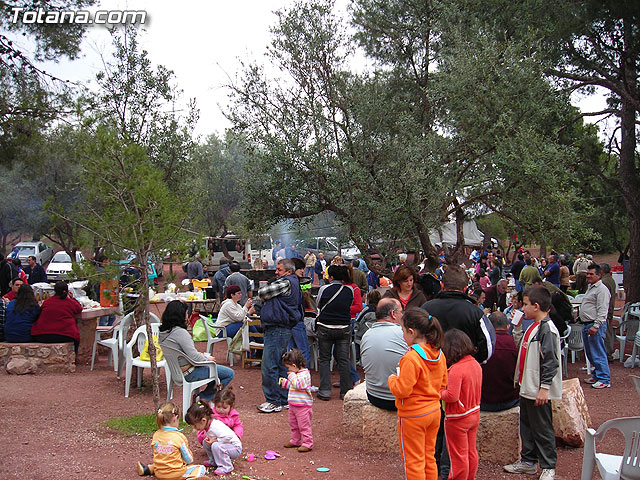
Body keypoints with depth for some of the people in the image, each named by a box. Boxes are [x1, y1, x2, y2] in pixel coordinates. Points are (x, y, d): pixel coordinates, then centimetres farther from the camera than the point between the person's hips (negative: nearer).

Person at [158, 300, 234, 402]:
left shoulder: (162, 332, 1)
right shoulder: (180, 332, -26)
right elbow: (194, 358, -25)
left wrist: (200, 355, 9)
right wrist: (207, 359, -6)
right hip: (188, 373, -10)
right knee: (229, 373, -2)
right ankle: (205, 397, 11)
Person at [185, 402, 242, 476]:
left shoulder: (215, 427, -31)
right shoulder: (208, 425, -2)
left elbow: (228, 436, -37)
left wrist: (215, 440, -29)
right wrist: (209, 439, -3)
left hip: (236, 448, -10)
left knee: (216, 446, -33)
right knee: (205, 442, 4)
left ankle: (227, 467, -19)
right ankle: (213, 462, 17)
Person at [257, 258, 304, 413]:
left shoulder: (286, 282, -12)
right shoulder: (293, 283, 20)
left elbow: (262, 293, -11)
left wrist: (264, 296, 9)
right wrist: (267, 298, 2)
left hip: (277, 330, -11)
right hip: (283, 329, 11)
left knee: (269, 366, -8)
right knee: (280, 365, 15)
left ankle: (273, 401, -2)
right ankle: (284, 399, 21)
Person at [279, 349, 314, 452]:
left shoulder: (304, 374, -19)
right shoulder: (296, 374, 13)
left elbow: (298, 385, -31)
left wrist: (291, 376, -22)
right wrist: (284, 382, 18)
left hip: (303, 405, -10)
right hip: (293, 404, 10)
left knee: (304, 425, -4)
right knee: (293, 424, 19)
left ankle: (307, 443, 3)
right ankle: (295, 441, 32)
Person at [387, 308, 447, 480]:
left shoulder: (411, 358, -25)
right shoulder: (439, 354, -1)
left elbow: (402, 390, -24)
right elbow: (442, 384, 10)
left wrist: (392, 379, -6)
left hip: (413, 415, -7)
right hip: (434, 411, 8)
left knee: (413, 461, 6)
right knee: (429, 458, 19)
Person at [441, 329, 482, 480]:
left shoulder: (456, 369, -26)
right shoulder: (476, 364, 0)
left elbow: (452, 396, -29)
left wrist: (439, 392, -11)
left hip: (458, 419, -8)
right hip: (474, 414, 8)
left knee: (458, 455, 7)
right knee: (471, 451, 21)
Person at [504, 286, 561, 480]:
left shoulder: (547, 329, -19)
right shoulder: (533, 327, 10)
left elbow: (551, 361, -22)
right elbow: (522, 347, 21)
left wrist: (544, 387, -23)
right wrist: (517, 328, 12)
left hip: (539, 391, -10)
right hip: (527, 387, 10)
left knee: (542, 428, 1)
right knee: (526, 426, 18)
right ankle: (528, 462, 30)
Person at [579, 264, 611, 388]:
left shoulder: (602, 289, -12)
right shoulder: (590, 288, 19)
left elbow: (602, 311, -19)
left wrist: (596, 326, -23)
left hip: (595, 325, -10)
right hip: (586, 325, 10)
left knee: (598, 354, -7)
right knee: (590, 354, 15)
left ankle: (604, 379, -2)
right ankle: (597, 375, 25)